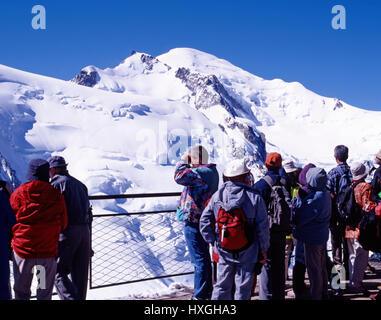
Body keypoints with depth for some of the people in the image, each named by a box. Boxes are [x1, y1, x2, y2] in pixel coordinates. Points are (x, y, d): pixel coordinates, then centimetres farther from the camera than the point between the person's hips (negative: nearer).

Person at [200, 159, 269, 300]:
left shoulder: (217, 196, -3)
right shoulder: (255, 198, -11)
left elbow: (204, 222, -3)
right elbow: (262, 227, -8)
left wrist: (213, 241, 7)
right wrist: (264, 249, 3)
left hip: (223, 252, 3)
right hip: (247, 254, -3)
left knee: (222, 287, 14)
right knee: (243, 288, 8)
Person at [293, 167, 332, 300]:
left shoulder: (316, 198, -26)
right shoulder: (326, 193, 4)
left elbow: (300, 218, -22)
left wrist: (299, 199, -11)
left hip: (313, 238, -10)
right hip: (322, 235, 10)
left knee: (314, 269, 2)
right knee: (322, 266, 20)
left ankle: (315, 295, 12)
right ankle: (323, 293, 33)